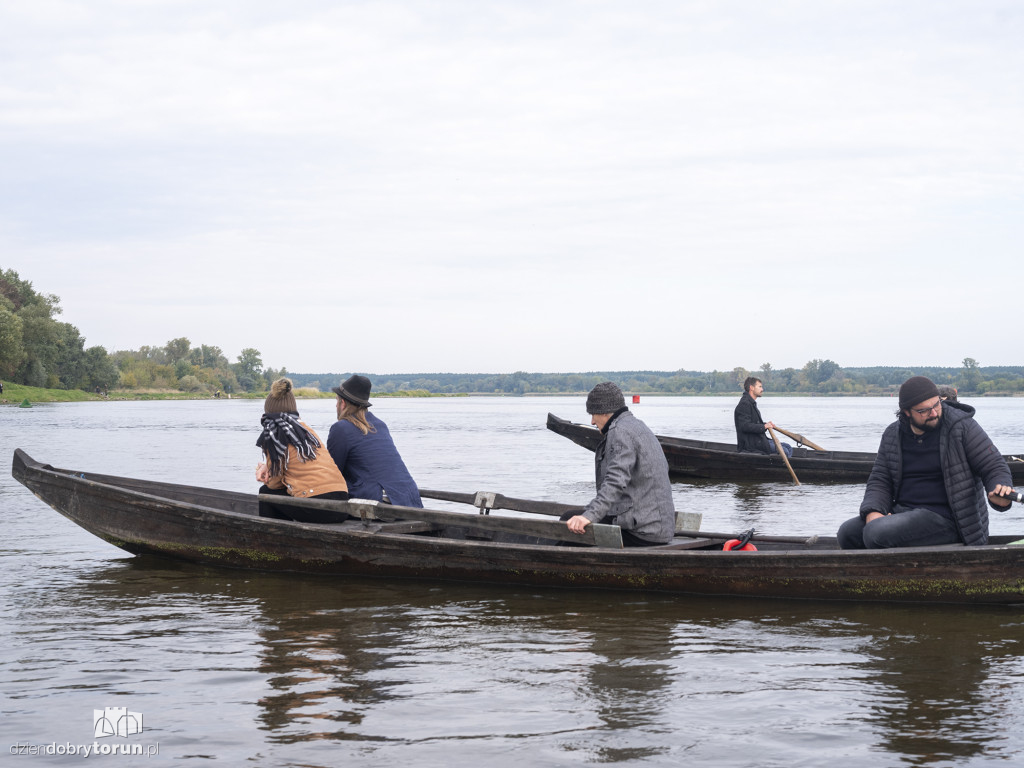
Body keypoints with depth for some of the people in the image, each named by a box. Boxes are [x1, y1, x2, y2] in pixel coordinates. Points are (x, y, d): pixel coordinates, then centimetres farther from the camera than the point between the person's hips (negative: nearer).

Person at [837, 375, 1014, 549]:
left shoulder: (963, 427, -6)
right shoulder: (892, 435, 8)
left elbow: (994, 468, -4)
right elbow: (879, 481, 10)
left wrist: (999, 494, -28)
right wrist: (872, 512, -12)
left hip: (944, 517, -7)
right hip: (902, 510, 7)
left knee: (876, 533, -27)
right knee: (848, 532, -11)